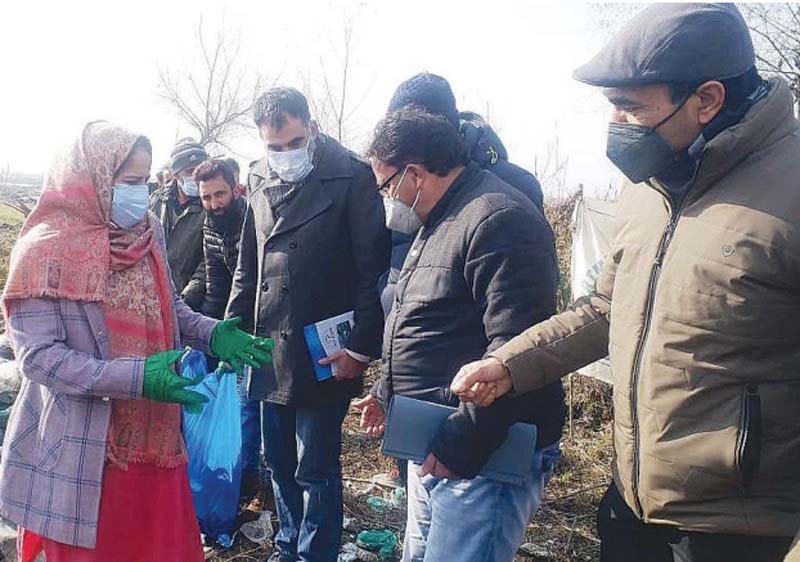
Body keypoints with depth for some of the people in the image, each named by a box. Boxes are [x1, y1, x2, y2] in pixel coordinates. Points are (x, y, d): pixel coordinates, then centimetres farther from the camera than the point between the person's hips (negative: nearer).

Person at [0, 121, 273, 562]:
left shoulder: (148, 233, 3)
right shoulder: (45, 249, -16)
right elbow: (38, 355, -20)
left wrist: (213, 334, -7)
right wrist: (136, 377, -29)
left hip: (154, 432, 6)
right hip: (85, 443, -5)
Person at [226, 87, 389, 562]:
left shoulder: (351, 177, -11)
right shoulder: (261, 181, 8)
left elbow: (373, 268, -14)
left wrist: (363, 346, -16)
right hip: (271, 348, 7)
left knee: (316, 470, 4)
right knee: (280, 462, 19)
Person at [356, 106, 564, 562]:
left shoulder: (497, 219, -20)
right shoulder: (440, 221, 16)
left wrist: (460, 445, -24)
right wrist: (389, 392, 25)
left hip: (483, 454, -10)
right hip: (433, 446, 10)